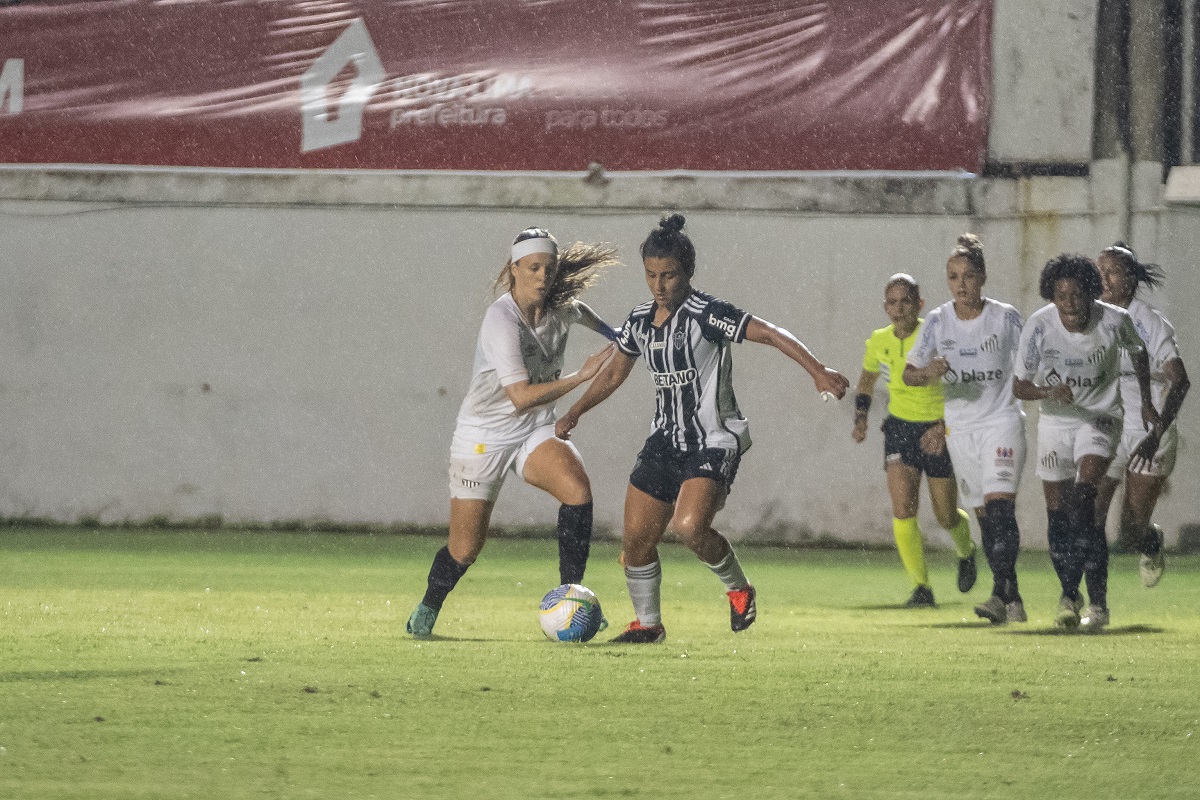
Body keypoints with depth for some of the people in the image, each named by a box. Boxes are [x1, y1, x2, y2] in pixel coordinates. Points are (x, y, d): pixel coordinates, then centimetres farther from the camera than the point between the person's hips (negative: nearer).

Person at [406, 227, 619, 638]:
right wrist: (580, 377, -32)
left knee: (577, 487, -27)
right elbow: (521, 396, -32)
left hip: (535, 433, 5)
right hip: (483, 437, -5)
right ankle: (426, 612, 31)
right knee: (465, 549, 1)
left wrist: (607, 331, 40)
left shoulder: (560, 308, -5)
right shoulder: (502, 320, -26)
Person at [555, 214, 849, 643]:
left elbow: (770, 334, -22)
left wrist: (818, 371, -34)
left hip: (714, 442, -7)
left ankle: (738, 588, 0)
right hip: (665, 442, 7)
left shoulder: (705, 313, -15)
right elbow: (613, 373, 24)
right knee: (636, 539, 3)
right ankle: (647, 623, 24)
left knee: (689, 525, -27)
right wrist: (574, 413, 23)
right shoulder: (640, 320, 7)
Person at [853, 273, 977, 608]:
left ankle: (966, 552, 42)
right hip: (900, 427, 3)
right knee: (903, 509, -15)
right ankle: (922, 588, -9)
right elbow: (867, 380, 20)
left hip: (938, 431, -3)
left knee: (945, 515, 6)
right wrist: (860, 417, 5)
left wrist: (944, 426, -30)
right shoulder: (879, 342, 0)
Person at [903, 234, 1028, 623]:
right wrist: (928, 373, -24)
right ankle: (1012, 600, 16)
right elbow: (908, 374, -3)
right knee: (985, 516, 7)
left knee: (999, 504, -20)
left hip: (1003, 421, -4)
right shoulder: (938, 321, 1)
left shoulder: (1006, 317, -5)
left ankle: (1001, 592, -28)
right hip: (960, 427, 4)